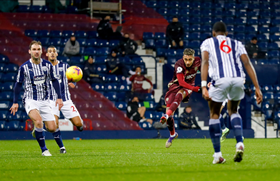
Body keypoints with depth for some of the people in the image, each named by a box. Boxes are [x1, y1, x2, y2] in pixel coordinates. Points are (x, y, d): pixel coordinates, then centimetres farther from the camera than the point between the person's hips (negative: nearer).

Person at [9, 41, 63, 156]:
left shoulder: (47, 65, 1)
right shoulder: (24, 67, -5)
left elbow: (54, 81, 12)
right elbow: (18, 84, 5)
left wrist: (59, 97, 6)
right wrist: (15, 102, 5)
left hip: (44, 102, 3)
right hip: (30, 100, -3)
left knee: (52, 128, -4)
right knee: (38, 121, -30)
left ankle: (37, 130, 33)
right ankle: (44, 150, -17)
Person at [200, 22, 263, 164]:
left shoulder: (208, 43, 21)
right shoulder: (236, 44, 28)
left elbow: (205, 62, 3)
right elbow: (247, 64, 15)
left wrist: (204, 87, -7)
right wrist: (257, 88, 11)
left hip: (220, 80, -3)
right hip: (238, 79, 3)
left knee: (214, 114, 16)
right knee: (233, 111, 26)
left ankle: (217, 154, 11)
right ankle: (239, 144, 5)